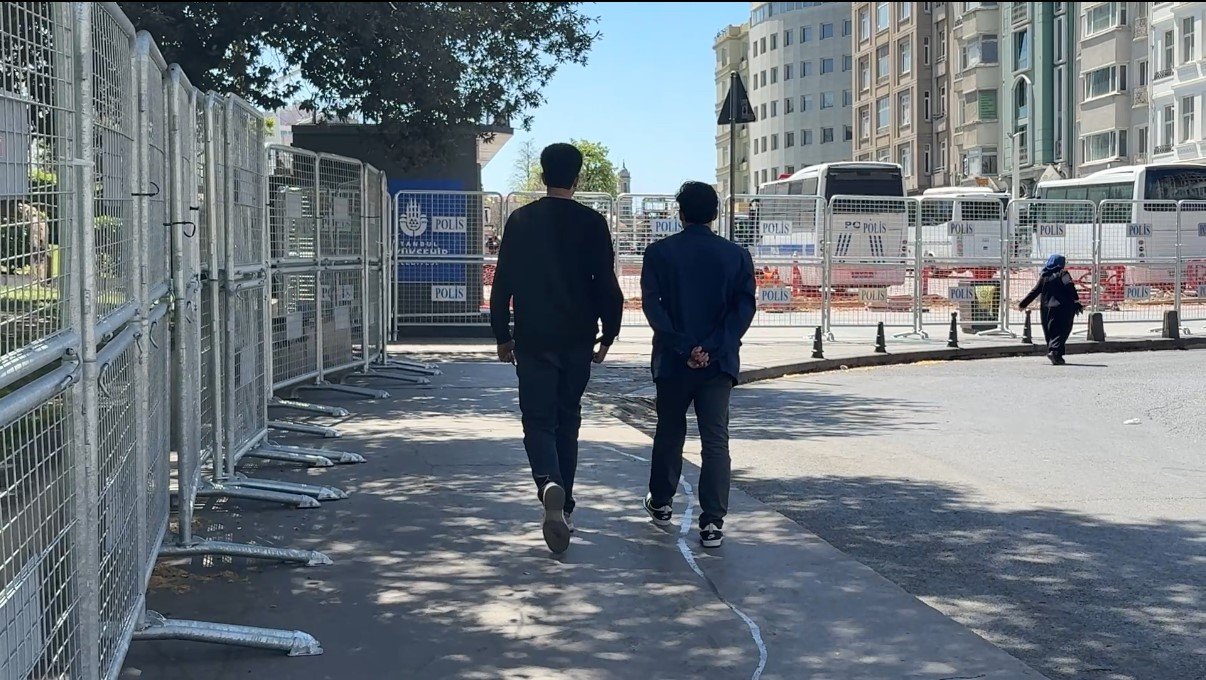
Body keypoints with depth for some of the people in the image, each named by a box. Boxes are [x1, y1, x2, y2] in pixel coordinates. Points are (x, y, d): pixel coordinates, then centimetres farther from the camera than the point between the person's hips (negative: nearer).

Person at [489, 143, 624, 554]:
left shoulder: (520, 221, 0)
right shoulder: (592, 224, -3)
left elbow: (502, 284, 1)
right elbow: (607, 285, -3)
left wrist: (502, 336, 10)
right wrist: (607, 336, 8)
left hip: (533, 341, -1)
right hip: (578, 342, 1)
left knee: (538, 420, 0)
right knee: (568, 421, 14)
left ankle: (549, 484, -28)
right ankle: (563, 506, 19)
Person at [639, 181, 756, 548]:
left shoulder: (659, 252, -1)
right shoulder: (736, 255, 2)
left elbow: (652, 305, -10)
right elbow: (745, 307, -6)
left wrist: (684, 346, -13)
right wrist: (712, 348, -12)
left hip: (672, 362, 0)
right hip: (719, 363, 0)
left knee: (669, 434, 19)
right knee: (716, 441, -1)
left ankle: (661, 503, 34)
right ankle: (712, 522, -9)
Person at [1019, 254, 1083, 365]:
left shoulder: (1043, 276, 9)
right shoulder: (1063, 274, -4)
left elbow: (1034, 292, 12)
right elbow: (1071, 291, -10)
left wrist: (1023, 304, 20)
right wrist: (1078, 305, -8)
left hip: (1045, 308, 5)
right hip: (1062, 309, -5)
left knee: (1050, 333, 11)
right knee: (1061, 331, -5)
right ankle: (1054, 351, -25)